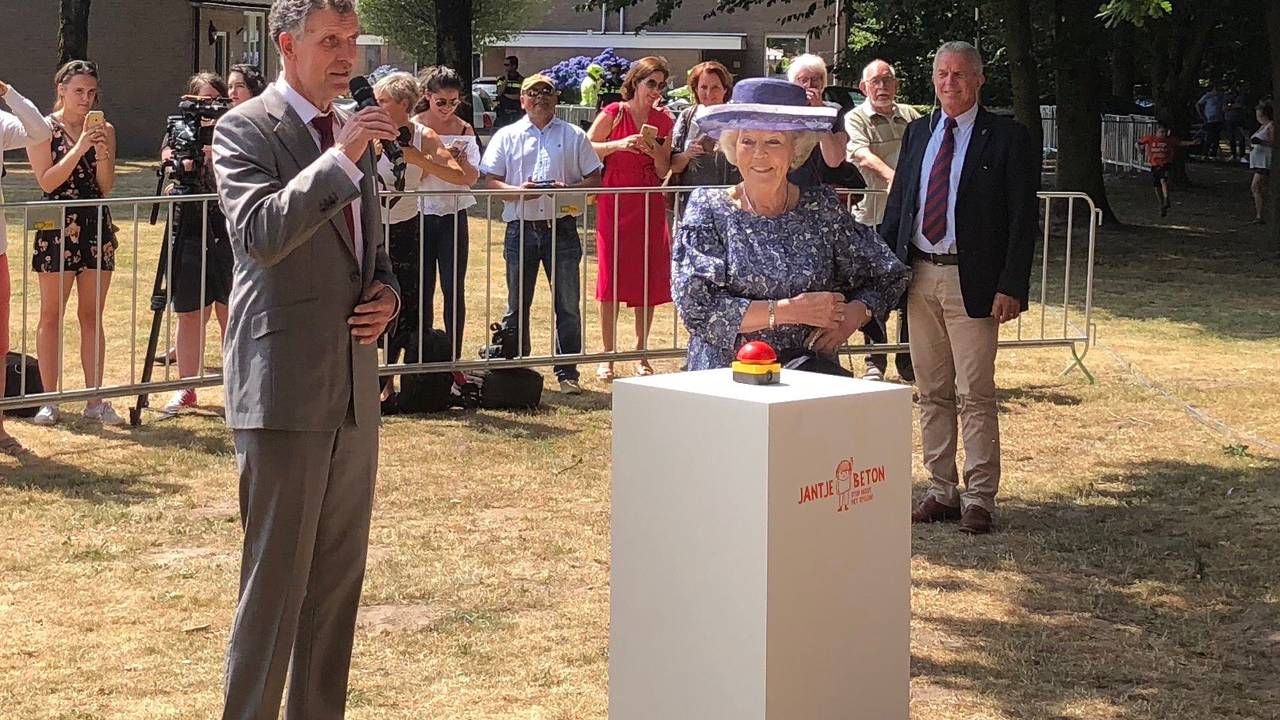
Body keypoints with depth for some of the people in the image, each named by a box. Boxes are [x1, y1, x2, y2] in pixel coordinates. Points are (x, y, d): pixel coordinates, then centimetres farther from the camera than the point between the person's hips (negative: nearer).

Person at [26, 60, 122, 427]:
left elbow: (107, 186, 5)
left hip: (97, 225, 3)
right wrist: (79, 148, -16)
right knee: (52, 315, 1)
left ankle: (95, 400, 9)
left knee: (92, 315, 6)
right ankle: (50, 401, 5)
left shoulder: (104, 129, 9)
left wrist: (102, 151, -11)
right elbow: (47, 181, -10)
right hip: (57, 227, -3)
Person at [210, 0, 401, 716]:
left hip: (355, 387, 7)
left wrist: (387, 293, 4)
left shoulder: (355, 131, 15)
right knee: (276, 577, -4)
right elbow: (260, 234, -22)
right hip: (286, 387, -7)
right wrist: (341, 160, -27)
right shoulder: (246, 128, -7)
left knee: (340, 576, 12)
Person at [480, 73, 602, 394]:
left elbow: (594, 180, 7)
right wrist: (519, 191, -15)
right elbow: (490, 181, 4)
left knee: (568, 305, 0)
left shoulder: (574, 136, 9)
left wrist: (568, 188, -12)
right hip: (521, 229, 1)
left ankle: (567, 373, 7)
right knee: (516, 306, 6)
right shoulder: (507, 136, 9)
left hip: (562, 228, 0)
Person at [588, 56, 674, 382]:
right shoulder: (613, 114, -2)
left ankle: (641, 354, 16)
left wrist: (655, 152, -10)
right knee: (611, 280, -3)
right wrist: (619, 144, -14)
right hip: (614, 205, -3)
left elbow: (664, 172, 10)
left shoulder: (663, 121, 9)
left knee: (649, 281, 4)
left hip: (650, 207, 3)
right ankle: (608, 357, 4)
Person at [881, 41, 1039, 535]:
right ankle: (942, 491, 20)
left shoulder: (1007, 138, -3)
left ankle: (979, 499, 3)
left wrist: (1011, 286, -13)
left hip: (972, 281, -5)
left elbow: (1023, 219, -6)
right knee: (932, 394, 11)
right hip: (919, 276, 5)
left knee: (975, 396, -3)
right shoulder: (917, 133, 12)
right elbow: (897, 203, 14)